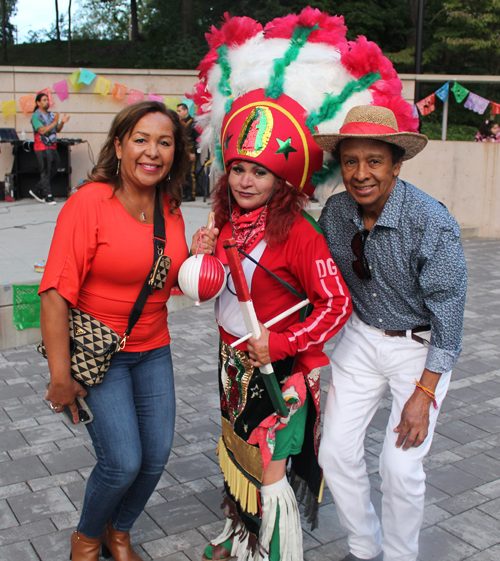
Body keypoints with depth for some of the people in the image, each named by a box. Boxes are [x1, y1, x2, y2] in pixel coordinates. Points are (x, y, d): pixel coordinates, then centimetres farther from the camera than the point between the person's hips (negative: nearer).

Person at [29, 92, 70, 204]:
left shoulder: (51, 114, 14)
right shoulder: (36, 115, -7)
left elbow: (57, 129, 14)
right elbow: (42, 131, -18)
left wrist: (62, 122, -4)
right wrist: (54, 122, -18)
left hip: (52, 147, 7)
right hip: (42, 148, -7)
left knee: (53, 172, 10)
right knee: (46, 173, -4)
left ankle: (36, 191, 22)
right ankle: (48, 197, 2)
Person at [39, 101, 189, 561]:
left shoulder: (171, 209, 2)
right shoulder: (90, 202, -17)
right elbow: (56, 294, -19)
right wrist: (61, 377, -19)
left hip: (153, 350, 6)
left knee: (157, 456, 8)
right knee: (123, 462, -7)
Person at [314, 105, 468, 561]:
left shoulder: (433, 224, -25)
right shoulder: (334, 213, -10)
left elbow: (448, 313, -19)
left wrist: (424, 394, -18)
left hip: (423, 345, -4)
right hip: (362, 337, 5)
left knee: (401, 466, -7)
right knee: (336, 451, 2)